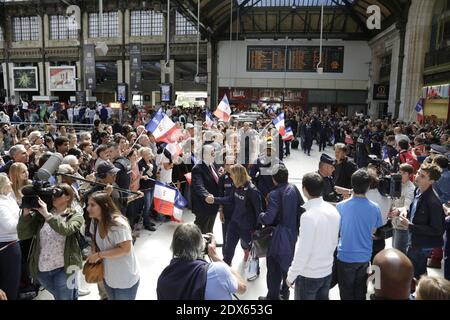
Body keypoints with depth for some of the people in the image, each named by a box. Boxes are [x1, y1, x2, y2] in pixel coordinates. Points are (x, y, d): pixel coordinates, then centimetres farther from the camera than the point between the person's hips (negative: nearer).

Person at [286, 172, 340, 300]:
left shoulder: (308, 216, -26)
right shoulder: (334, 211, -4)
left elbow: (303, 252, -23)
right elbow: (334, 242, 6)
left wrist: (291, 275, -11)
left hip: (308, 275, -6)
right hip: (327, 271, 6)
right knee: (322, 298, 22)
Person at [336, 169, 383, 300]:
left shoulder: (340, 206, -17)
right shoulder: (375, 208, -9)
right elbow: (374, 232, 4)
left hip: (345, 256, -3)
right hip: (364, 256, 3)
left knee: (346, 293, 14)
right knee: (361, 292, 21)